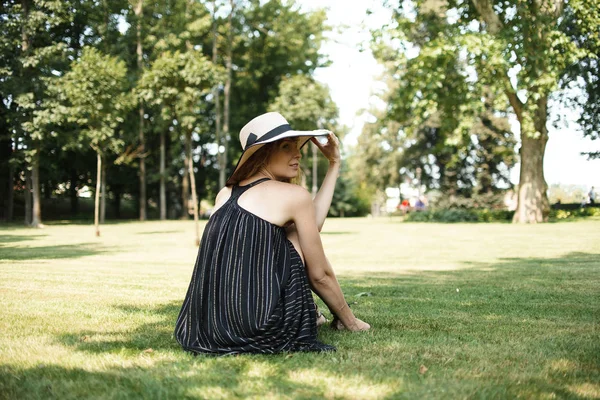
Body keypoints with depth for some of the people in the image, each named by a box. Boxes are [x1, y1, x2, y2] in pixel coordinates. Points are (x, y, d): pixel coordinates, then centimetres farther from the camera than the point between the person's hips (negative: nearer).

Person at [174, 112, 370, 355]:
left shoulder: (225, 194, 16)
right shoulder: (293, 196, -2)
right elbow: (319, 274, 3)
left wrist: (334, 166, 26)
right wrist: (350, 320, 19)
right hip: (258, 331, -6)